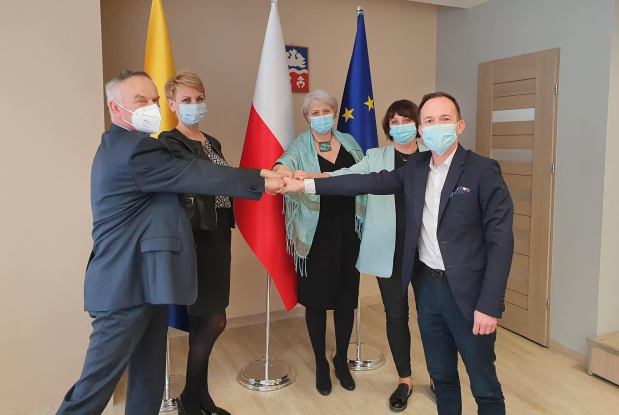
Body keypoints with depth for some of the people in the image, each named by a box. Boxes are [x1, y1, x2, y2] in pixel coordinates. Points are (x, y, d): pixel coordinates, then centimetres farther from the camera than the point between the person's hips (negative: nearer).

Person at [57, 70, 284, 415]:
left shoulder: (124, 147, 17)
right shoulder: (133, 149, -18)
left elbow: (183, 181, 14)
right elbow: (196, 175, -20)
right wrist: (259, 180, -13)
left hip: (142, 280, 10)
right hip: (129, 284, -10)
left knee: (150, 375, 16)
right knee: (100, 380, 1)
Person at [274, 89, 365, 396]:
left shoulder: (349, 142, 9)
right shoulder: (300, 146, -3)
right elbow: (285, 165, -24)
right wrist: (281, 174, -46)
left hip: (348, 233, 3)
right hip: (316, 236, -3)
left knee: (346, 298, 10)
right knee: (317, 300, 6)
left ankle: (342, 360, 31)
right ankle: (321, 364, 26)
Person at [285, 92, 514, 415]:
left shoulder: (483, 171, -12)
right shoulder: (415, 167, 5)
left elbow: (500, 241, -13)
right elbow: (368, 182, 4)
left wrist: (489, 306, -16)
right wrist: (305, 184, 0)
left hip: (467, 291, -5)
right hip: (426, 285, 5)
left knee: (484, 385, 9)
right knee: (441, 376, 20)